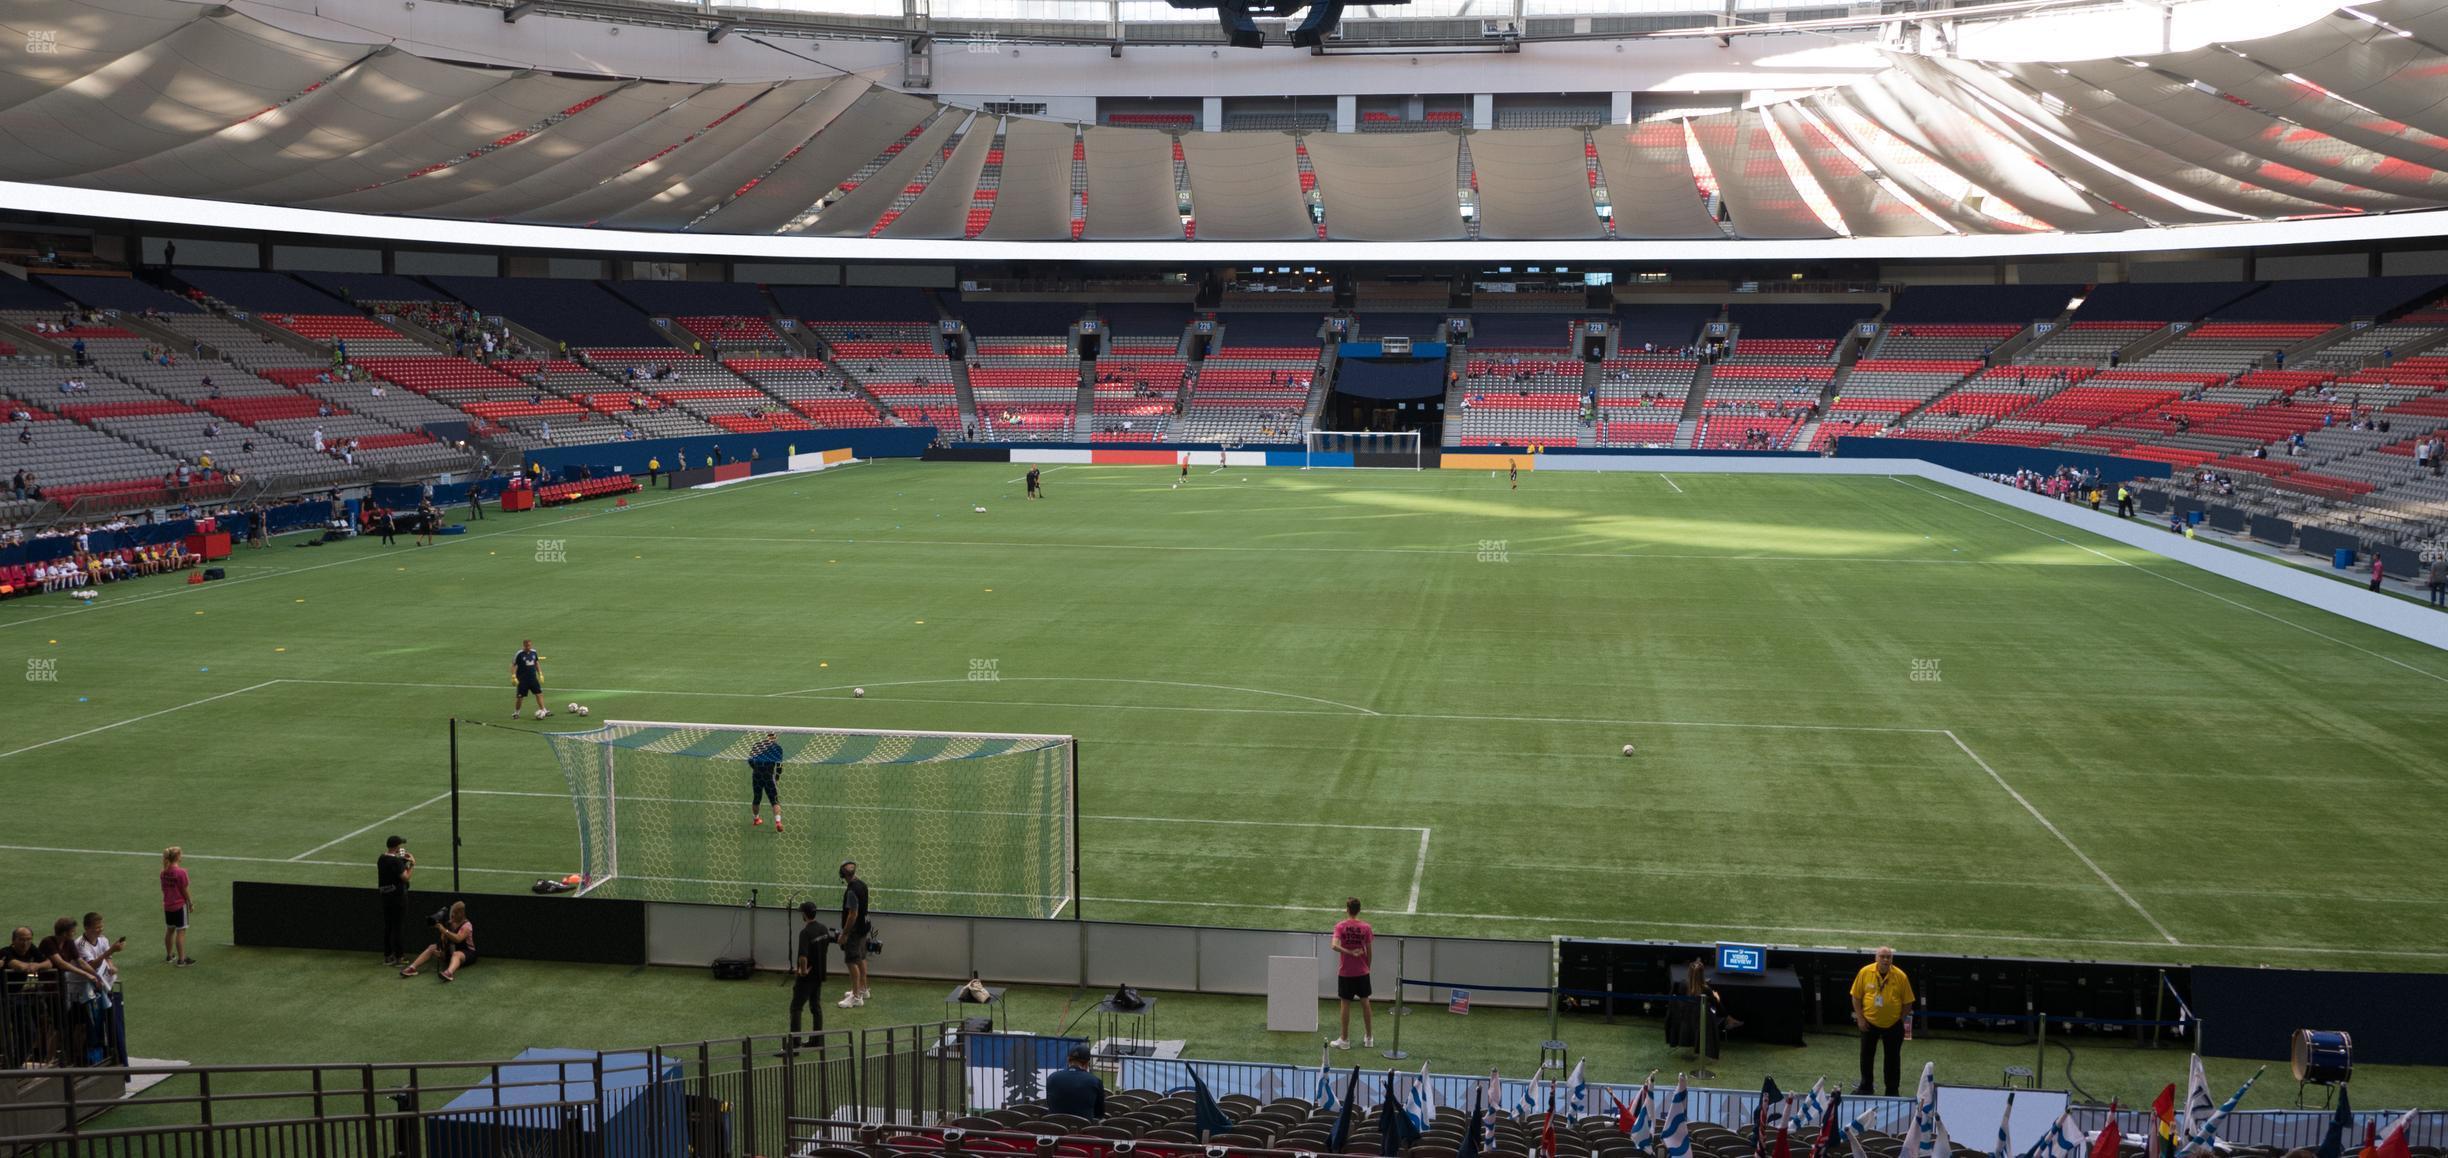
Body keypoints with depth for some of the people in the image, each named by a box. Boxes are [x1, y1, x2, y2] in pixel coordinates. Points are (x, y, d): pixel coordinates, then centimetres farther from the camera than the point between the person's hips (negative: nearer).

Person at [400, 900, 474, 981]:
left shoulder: (467, 925, -15)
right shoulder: (450, 923, 6)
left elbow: (458, 939, -34)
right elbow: (443, 939, 2)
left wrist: (444, 930, -39)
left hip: (467, 952, -7)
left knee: (456, 954, -42)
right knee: (432, 948, -13)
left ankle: (449, 973, -77)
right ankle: (412, 968, -28)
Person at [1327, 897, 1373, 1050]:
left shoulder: (1341, 926, -10)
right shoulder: (1366, 927, -5)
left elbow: (1335, 945, -25)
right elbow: (1370, 951, -1)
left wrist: (1350, 952, -18)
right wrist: (1367, 967, 12)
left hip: (1345, 973, -2)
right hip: (1362, 972, 2)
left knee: (1345, 1004, 4)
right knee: (1365, 1003, 13)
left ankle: (1344, 1039, 10)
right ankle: (1369, 1038, 21)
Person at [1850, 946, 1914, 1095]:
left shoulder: (1900, 976, -12)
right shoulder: (1865, 972, -9)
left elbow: (1907, 1002, -3)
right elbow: (1856, 996, -1)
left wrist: (1902, 1020, -4)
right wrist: (1860, 1018, -4)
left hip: (1893, 1024, -1)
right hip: (1869, 1022, 1)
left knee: (1893, 1058, 8)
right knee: (1866, 1055, 12)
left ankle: (1892, 1090, 21)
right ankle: (1865, 1087, 28)